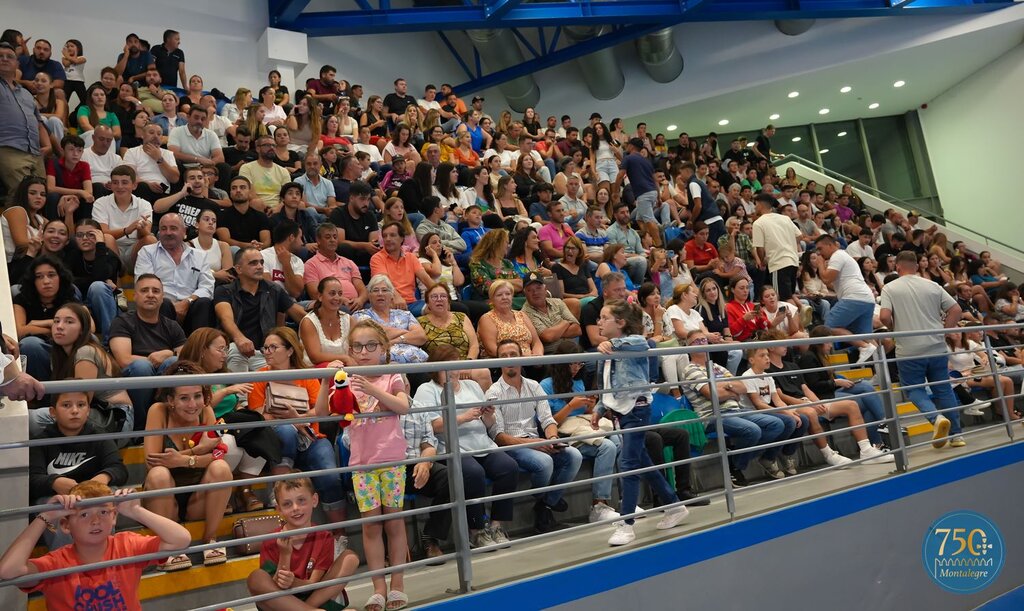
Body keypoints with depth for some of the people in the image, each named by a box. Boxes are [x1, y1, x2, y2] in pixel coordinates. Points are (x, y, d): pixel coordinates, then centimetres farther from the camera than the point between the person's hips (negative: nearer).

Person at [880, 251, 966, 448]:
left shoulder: (890, 288, -2)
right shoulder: (933, 286, 8)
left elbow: (884, 317, -14)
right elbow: (955, 310, 4)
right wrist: (943, 332, 10)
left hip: (909, 350, -3)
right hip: (937, 347, 3)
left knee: (915, 389, 9)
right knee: (943, 389, 15)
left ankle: (937, 418, -17)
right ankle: (956, 434, 18)